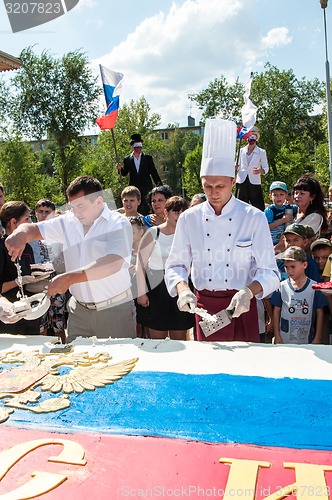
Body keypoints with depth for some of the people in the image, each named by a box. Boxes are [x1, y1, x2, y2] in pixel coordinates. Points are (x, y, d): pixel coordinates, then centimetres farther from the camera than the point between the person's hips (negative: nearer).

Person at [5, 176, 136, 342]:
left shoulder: (118, 224, -11)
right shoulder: (68, 221, 5)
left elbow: (113, 263, -25)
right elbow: (34, 229, 10)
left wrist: (70, 278, -31)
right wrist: (20, 233, -16)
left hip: (115, 310, -4)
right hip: (79, 309, 4)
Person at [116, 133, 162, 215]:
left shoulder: (148, 158, 5)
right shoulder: (127, 159, 7)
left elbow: (153, 172, 5)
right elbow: (124, 173, 12)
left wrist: (159, 185, -1)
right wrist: (120, 169, -10)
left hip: (146, 187, -1)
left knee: (146, 208, -4)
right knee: (137, 208, 0)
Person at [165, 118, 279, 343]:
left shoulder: (254, 217, -7)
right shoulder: (189, 218, -2)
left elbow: (269, 271, -7)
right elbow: (176, 265, 1)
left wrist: (248, 291, -26)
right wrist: (183, 289, -19)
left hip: (241, 306, -1)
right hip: (204, 304, 2)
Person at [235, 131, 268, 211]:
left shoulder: (261, 152, 8)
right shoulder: (241, 151, 14)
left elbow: (266, 168, 4)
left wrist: (260, 170, -18)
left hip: (254, 182, -2)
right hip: (241, 182, 2)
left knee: (258, 206, -9)